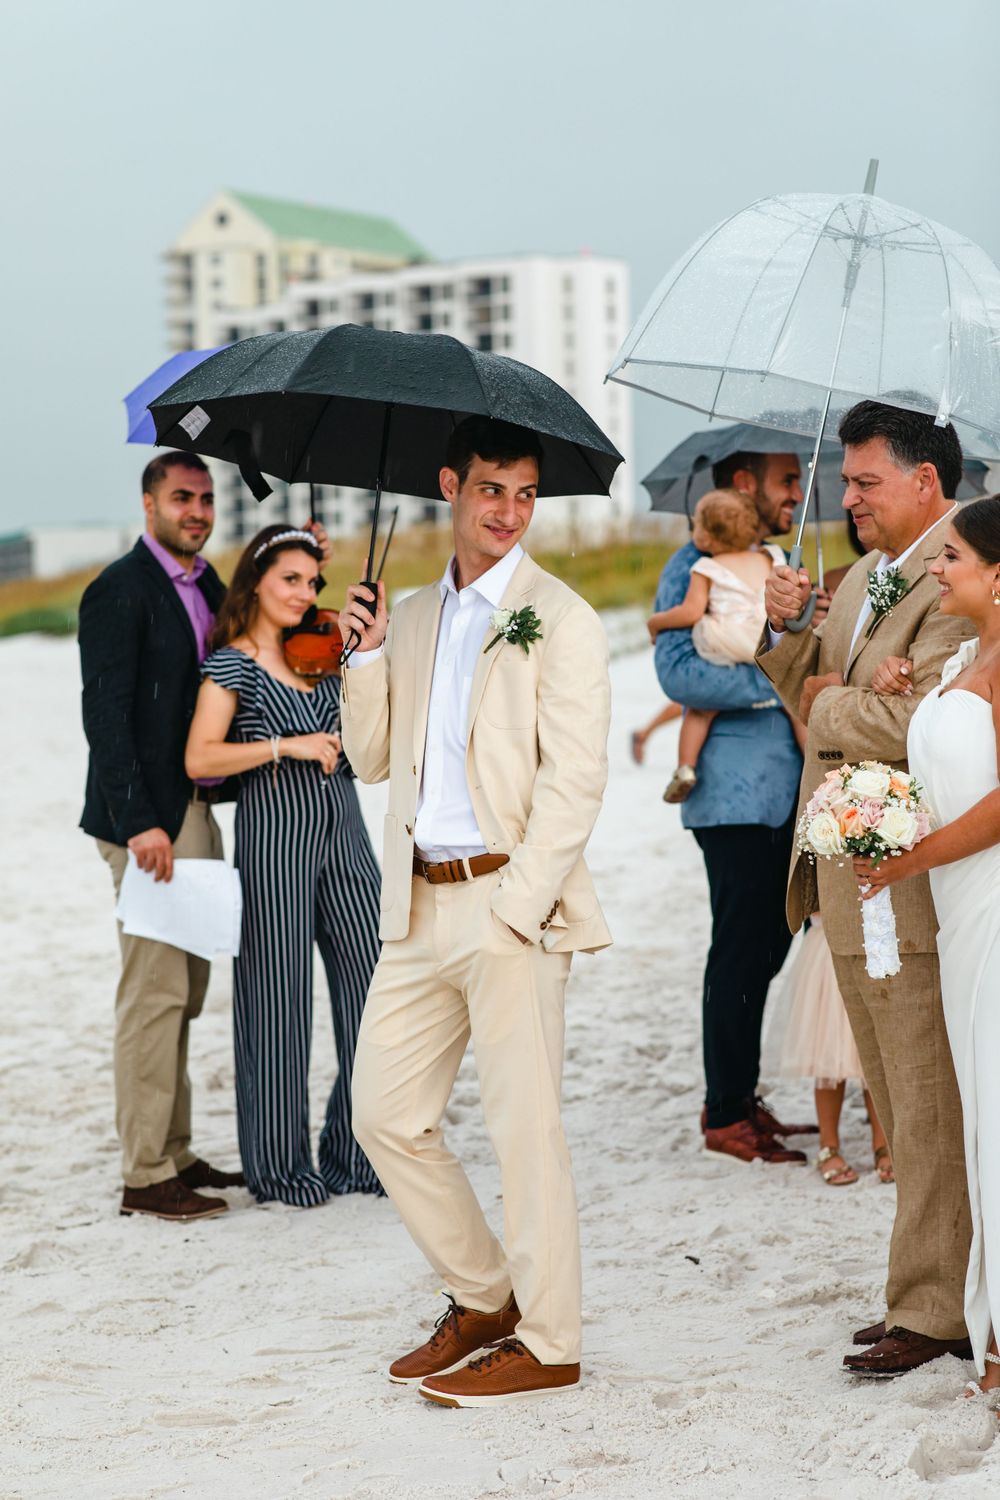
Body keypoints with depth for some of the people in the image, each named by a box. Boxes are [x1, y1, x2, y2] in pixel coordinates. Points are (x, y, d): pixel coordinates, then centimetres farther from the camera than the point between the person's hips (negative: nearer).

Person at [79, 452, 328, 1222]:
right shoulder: (120, 590, -11)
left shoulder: (206, 583, 16)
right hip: (149, 820, -9)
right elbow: (105, 714, -16)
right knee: (155, 992, -6)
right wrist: (139, 823, -22)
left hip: (197, 811, 9)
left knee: (184, 991, 14)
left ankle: (175, 1155, 23)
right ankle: (147, 1177, 0)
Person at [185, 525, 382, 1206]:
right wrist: (286, 746, -19)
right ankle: (280, 1166, 13)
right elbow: (199, 759, -13)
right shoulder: (232, 664, -4)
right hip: (274, 835, -6)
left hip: (341, 829, 6)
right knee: (279, 998, 1)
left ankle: (357, 1153, 16)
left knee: (371, 987, 4)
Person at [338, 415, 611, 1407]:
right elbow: (373, 759, 16)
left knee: (524, 1128, -2)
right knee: (386, 1115, 9)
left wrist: (515, 908, -17)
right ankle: (484, 1297, 26)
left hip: (509, 898, -7)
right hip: (419, 906, 7)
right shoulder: (413, 617, 16)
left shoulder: (560, 618, -4)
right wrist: (367, 656, 1)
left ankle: (546, 1344, 10)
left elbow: (575, 781, -10)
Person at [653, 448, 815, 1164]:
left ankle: (740, 1098, 24)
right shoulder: (696, 566, -8)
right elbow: (680, 672, -20)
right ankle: (726, 1116, 7)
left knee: (765, 950, 13)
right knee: (742, 954, -3)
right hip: (737, 796, -9)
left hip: (785, 795, 9)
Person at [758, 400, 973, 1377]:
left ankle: (931, 1311, 7)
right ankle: (934, 1290, 27)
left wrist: (830, 707, -11)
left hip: (912, 886, -10)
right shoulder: (865, 575, 15)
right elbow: (816, 690, 20)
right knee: (899, 1104, 16)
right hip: (854, 888, 10)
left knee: (929, 1107, -1)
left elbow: (928, 719, -28)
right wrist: (784, 632, 1)